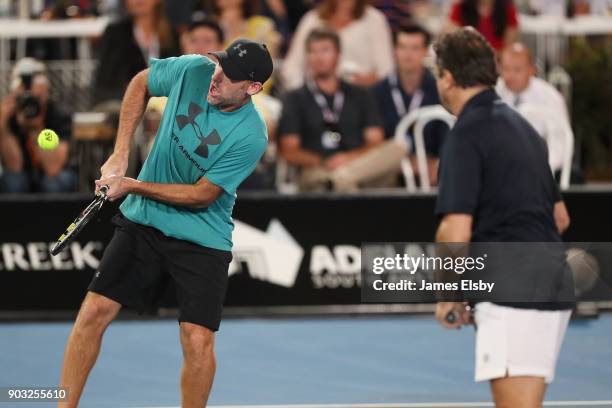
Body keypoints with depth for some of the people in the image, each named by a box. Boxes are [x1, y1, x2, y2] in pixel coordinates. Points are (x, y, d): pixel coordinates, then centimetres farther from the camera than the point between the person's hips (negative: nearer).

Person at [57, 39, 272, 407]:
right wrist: (121, 153, 1)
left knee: (198, 341, -12)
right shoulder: (193, 71, -12)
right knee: (94, 311, -5)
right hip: (143, 221, 4)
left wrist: (132, 186, -17)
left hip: (203, 237, -3)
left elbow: (202, 195, -17)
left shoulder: (250, 137, -22)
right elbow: (141, 84, 9)